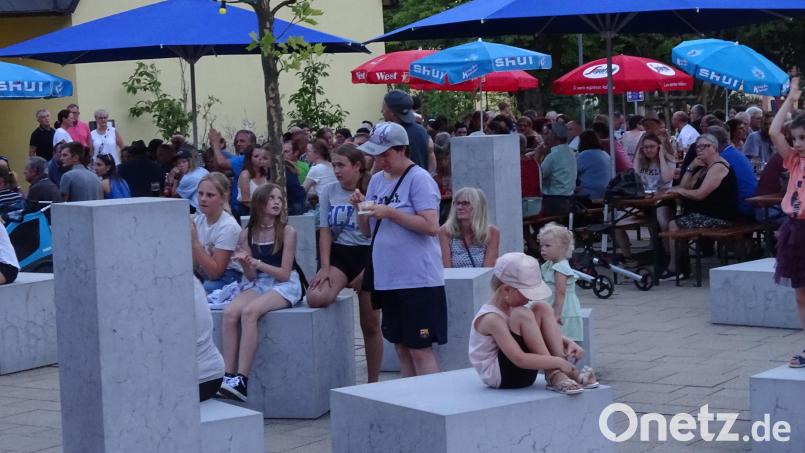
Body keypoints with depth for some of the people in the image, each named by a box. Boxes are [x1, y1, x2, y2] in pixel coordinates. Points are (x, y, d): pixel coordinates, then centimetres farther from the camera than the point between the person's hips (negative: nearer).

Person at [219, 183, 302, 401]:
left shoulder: (287, 231, -5)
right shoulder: (247, 234, 7)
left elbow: (284, 274, -8)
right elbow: (251, 276, 7)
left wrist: (257, 263, -18)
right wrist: (245, 263, -14)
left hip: (284, 286, -4)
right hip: (258, 285, 4)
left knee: (249, 312, -32)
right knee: (230, 312, -26)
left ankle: (242, 380, -34)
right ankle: (228, 376, -27)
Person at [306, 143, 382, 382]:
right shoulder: (328, 192, 3)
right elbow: (325, 232, 2)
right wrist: (325, 268, -7)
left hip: (368, 255, -2)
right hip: (339, 254, 2)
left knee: (370, 325, 5)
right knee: (315, 297, -31)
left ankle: (373, 381, 17)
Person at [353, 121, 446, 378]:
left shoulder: (419, 179, -9)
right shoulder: (377, 180, 13)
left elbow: (431, 226, -18)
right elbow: (367, 231, 18)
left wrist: (390, 213, -19)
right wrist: (361, 208, -2)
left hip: (417, 278, -8)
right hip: (387, 278, 8)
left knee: (419, 349, -6)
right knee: (401, 347, 11)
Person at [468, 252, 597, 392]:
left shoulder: (511, 307, 5)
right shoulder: (492, 318, -23)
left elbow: (543, 333, 14)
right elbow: (520, 359, -30)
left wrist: (567, 342, -5)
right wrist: (557, 362, -25)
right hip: (498, 375, -9)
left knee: (542, 308, -1)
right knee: (522, 315, -27)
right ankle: (555, 375, -20)